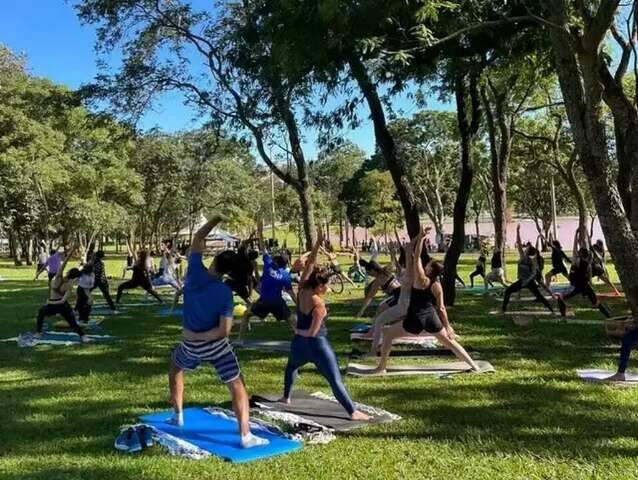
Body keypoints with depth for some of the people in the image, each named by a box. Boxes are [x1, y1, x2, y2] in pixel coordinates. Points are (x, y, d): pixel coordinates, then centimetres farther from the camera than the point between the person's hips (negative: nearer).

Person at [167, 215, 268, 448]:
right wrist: (204, 336, -9)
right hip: (216, 346, -3)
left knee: (175, 366, 34)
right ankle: (245, 436, -9)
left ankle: (177, 416, 36)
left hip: (190, 346, 3)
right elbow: (224, 331, -22)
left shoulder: (195, 272, -12)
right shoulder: (225, 292, -17)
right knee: (237, 387, 1)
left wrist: (216, 219, 4)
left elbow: (197, 240, 4)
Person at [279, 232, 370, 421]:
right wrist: (302, 331, 4)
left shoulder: (302, 290, -4)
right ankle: (353, 412, -7)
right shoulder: (319, 305, -19)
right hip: (317, 344, -7)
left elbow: (309, 265, 0)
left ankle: (286, 397, 44)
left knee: (291, 367, 37)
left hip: (299, 342, 7)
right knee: (336, 380, -6)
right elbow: (313, 332, -17)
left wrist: (317, 243, -6)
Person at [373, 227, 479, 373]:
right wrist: (447, 326, 10)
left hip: (415, 319, -5)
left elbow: (416, 257, -14)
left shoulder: (421, 279, -12)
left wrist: (421, 238, -13)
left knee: (387, 334, 11)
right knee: (450, 342, 19)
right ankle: (474, 366, 19)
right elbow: (441, 308, 2)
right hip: (431, 317, 5)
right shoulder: (438, 286, 1)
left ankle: (381, 367, 9)